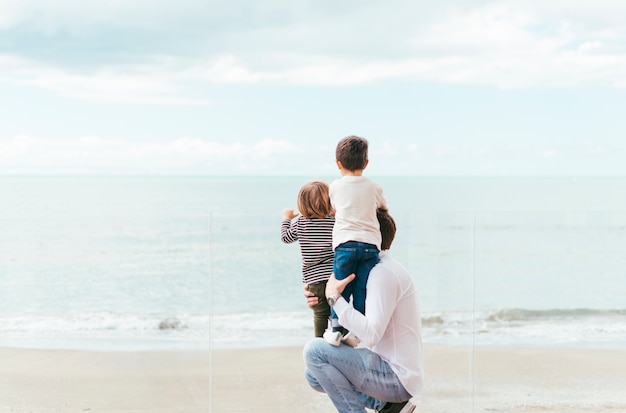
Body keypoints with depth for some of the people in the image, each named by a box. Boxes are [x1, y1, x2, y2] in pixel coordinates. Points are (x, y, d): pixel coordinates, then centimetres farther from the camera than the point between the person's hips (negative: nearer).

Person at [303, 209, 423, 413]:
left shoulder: (384, 273, -17)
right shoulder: (383, 270, 16)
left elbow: (370, 335, -26)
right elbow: (358, 327, 18)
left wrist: (335, 297, -19)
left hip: (396, 377, -10)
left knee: (314, 351, -16)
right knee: (314, 374, 12)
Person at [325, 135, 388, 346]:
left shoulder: (336, 187, 11)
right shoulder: (374, 187, 13)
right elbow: (384, 209, 31)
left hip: (345, 243, -1)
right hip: (371, 243, 1)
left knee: (340, 288, 5)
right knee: (362, 289, 4)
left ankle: (337, 328, -3)